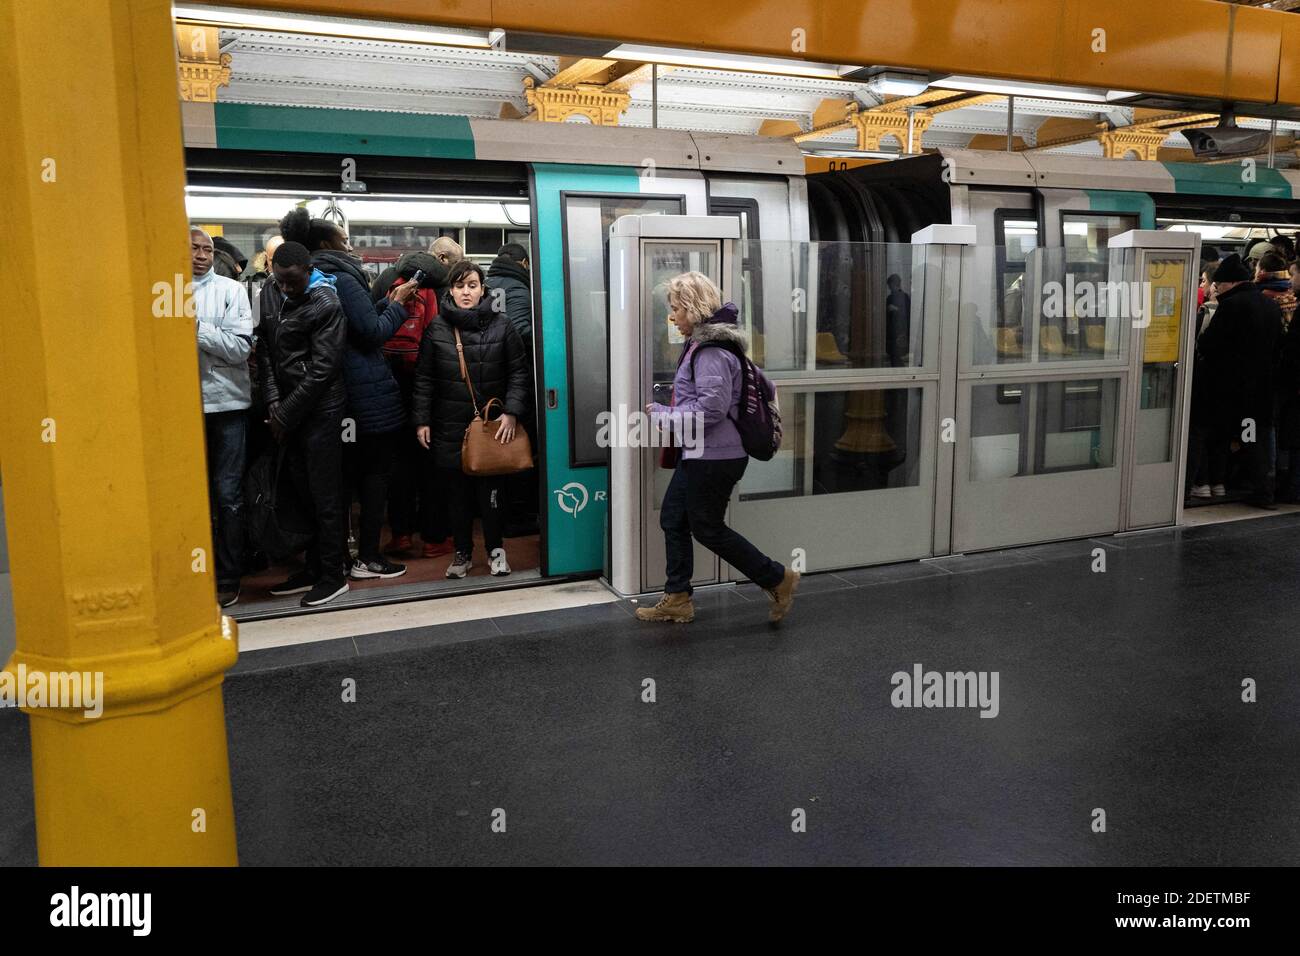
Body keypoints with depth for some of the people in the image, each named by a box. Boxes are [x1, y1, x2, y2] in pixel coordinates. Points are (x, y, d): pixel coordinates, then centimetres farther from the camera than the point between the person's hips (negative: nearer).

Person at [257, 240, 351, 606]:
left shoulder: (326, 305, -13)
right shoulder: (269, 292, 7)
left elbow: (322, 369, -15)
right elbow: (264, 347, 8)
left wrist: (286, 414, -12)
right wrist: (273, 401, -4)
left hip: (320, 409, -7)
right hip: (286, 408, 7)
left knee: (325, 497, -1)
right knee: (303, 493, 13)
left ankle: (333, 575, 9)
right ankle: (314, 568, 24)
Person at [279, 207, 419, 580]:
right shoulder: (343, 280, -13)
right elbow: (373, 332, -15)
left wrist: (386, 303, 12)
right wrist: (397, 304, -3)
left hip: (344, 394, 9)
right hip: (370, 394, -8)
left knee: (351, 471, 15)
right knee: (376, 471, -1)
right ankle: (368, 558, 2)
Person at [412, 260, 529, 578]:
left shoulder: (501, 326, 0)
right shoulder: (436, 328, 2)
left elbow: (519, 372, 0)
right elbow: (424, 378, 5)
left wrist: (512, 411, -10)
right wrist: (421, 420, 1)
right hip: (449, 428, 1)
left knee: (490, 491, 2)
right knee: (457, 492, 9)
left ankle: (495, 549, 19)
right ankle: (463, 552, 23)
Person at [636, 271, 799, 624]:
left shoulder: (712, 351, -20)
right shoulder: (704, 343, 12)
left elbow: (711, 406, -26)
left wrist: (664, 414, -15)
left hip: (714, 457, -11)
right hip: (698, 453, 11)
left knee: (708, 529, 1)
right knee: (673, 519, 13)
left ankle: (778, 580, 15)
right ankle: (677, 600, 23)